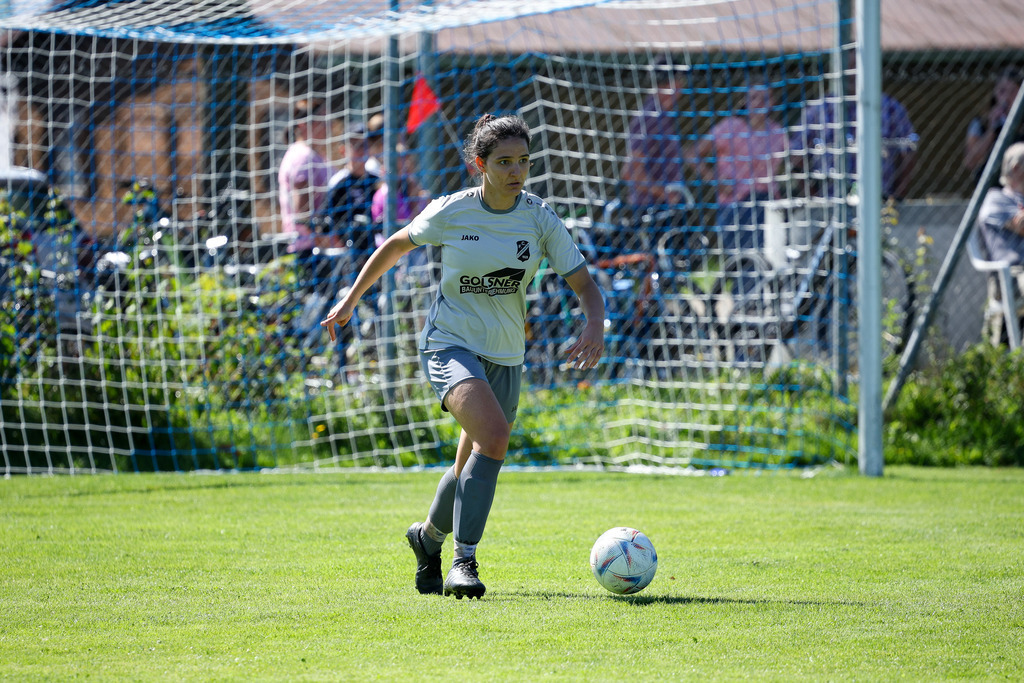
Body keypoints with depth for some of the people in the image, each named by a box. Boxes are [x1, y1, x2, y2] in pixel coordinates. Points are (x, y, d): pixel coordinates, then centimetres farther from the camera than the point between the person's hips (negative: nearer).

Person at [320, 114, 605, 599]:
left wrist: (594, 327, -27)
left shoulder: (539, 219, -6)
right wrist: (350, 300, 14)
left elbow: (585, 286, -7)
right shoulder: (451, 212, -10)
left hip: (504, 357, 4)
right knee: (494, 434, -29)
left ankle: (429, 537, 43)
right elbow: (397, 245, 8)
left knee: (472, 469, 11)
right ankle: (464, 560, -22)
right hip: (450, 344, -4)